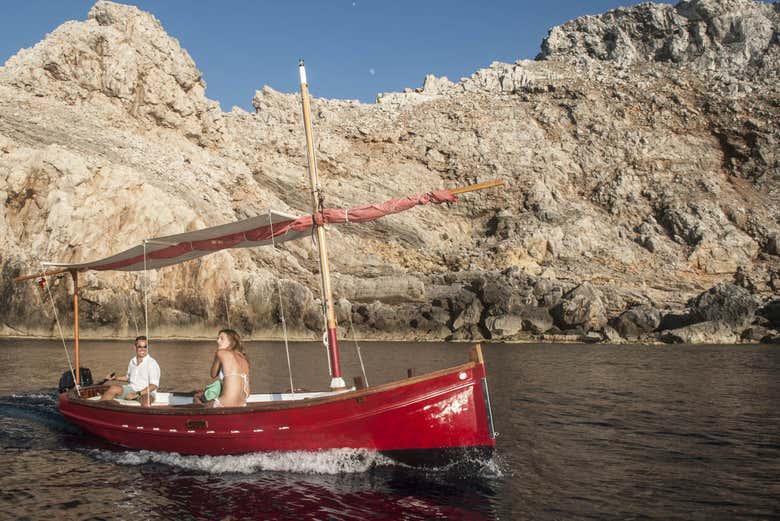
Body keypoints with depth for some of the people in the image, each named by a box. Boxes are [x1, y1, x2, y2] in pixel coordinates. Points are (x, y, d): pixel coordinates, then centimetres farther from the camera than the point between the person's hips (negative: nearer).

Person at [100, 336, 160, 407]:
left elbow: (154, 385, -14)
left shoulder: (152, 363, -8)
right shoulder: (132, 361, 13)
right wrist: (114, 378, 16)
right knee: (113, 388, -21)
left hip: (146, 392, -6)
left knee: (146, 403, -39)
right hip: (131, 389, 6)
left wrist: (137, 394, -20)